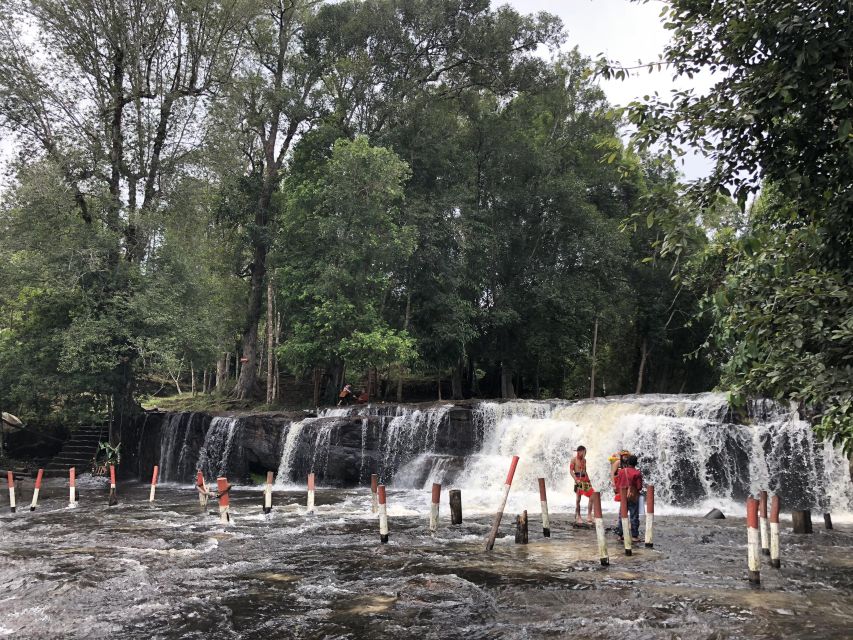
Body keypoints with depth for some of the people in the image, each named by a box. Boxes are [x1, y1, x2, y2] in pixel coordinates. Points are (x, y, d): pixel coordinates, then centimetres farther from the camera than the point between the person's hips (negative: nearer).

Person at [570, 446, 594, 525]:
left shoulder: (584, 460, 15)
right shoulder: (574, 460, -4)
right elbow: (571, 471, -9)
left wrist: (588, 478, 10)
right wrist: (576, 479, -19)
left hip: (585, 479, 6)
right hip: (579, 480, -6)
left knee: (591, 496, -3)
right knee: (578, 499, -2)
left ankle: (589, 515, 4)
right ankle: (578, 517, 6)